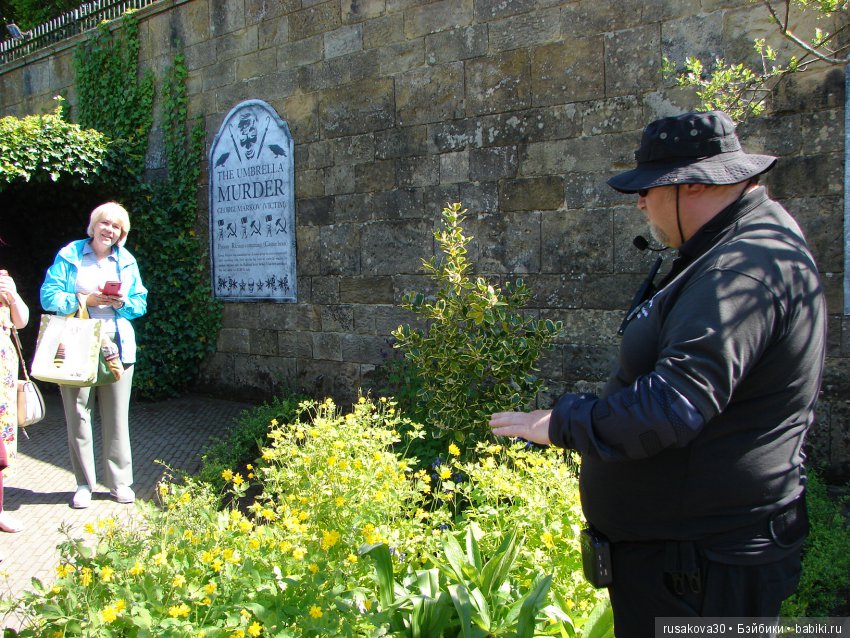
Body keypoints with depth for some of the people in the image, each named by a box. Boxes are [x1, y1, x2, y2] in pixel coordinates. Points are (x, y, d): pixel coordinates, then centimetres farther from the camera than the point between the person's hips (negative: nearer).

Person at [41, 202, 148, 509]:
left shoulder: (127, 261, 12)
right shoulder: (70, 256, 4)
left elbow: (141, 303, 12)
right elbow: (49, 296, -1)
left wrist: (122, 302, -8)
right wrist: (85, 300, -12)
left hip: (116, 346, 2)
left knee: (116, 415, 4)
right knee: (78, 415, 0)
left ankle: (120, 481, 15)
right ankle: (84, 483, 12)